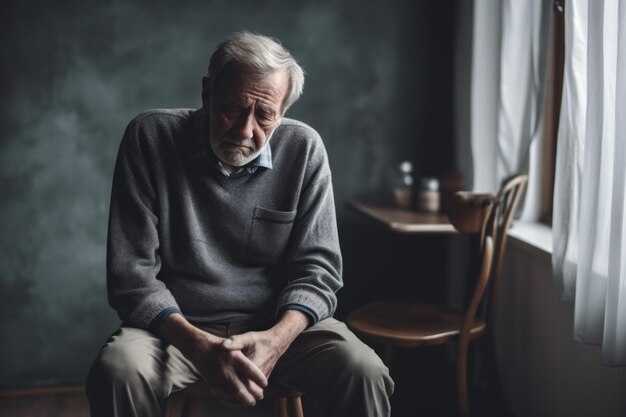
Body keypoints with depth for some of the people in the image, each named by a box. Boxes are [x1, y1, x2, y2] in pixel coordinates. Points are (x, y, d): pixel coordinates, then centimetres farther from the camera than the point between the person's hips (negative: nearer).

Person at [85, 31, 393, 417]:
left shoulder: (304, 150, -5)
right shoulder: (151, 138, -10)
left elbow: (316, 268, -3)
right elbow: (132, 275, -11)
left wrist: (277, 338, -23)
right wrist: (200, 346, -27)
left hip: (280, 324, 1)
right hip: (179, 326, 0)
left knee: (364, 374, -24)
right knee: (118, 372, -30)